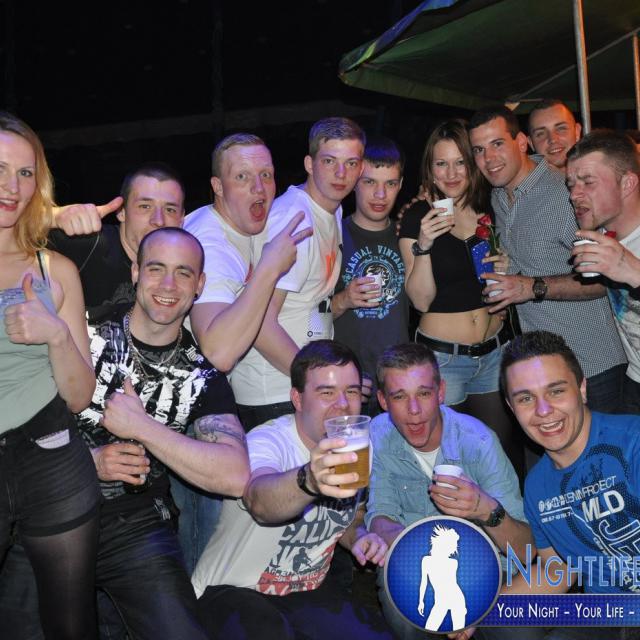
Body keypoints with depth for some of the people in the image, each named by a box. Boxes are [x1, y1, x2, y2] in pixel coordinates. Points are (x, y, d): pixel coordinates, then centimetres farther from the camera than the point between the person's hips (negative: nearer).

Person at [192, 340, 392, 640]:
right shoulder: (264, 442, -25)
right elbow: (260, 501, -49)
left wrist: (358, 536, -8)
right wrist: (308, 481, -70)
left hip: (312, 588, 6)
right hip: (233, 590, -6)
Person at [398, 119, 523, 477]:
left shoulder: (492, 211, 6)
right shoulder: (417, 218, -6)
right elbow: (421, 299, -11)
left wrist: (507, 271, -4)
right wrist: (423, 245, -24)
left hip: (495, 351, 4)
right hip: (442, 355, -4)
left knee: (505, 452, 11)